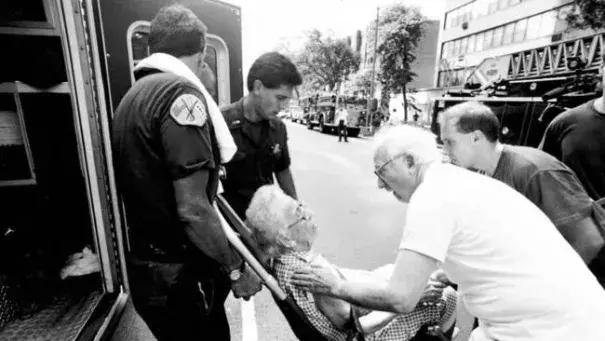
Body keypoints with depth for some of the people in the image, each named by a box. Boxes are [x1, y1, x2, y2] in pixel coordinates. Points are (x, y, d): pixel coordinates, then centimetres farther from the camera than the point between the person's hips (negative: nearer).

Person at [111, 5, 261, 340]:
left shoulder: (134, 94, 9)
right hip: (179, 276, -8)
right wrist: (235, 269, -13)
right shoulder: (181, 92, -19)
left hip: (148, 266, 9)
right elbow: (192, 208, -25)